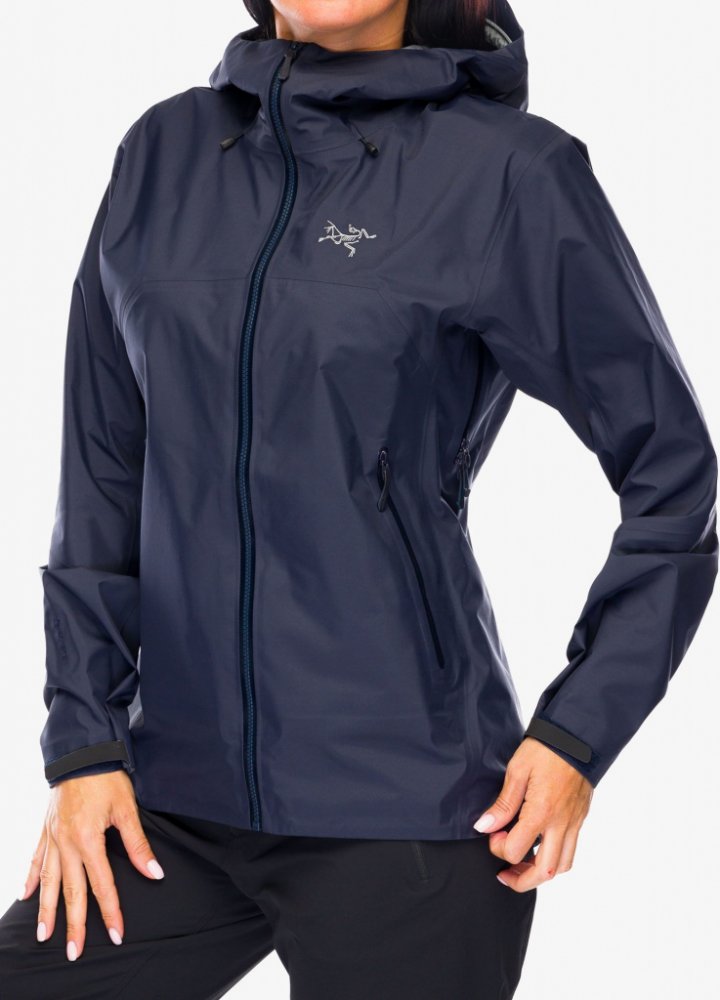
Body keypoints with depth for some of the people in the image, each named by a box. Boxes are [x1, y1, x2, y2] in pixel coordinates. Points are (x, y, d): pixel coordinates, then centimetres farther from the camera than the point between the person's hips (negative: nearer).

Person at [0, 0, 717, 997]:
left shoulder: (510, 170, -6)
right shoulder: (165, 150, 7)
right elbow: (103, 469, 10)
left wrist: (578, 735, -5)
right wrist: (85, 743, 4)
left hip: (405, 809, -4)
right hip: (175, 800, 4)